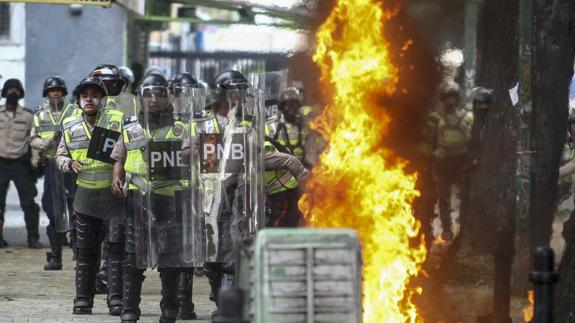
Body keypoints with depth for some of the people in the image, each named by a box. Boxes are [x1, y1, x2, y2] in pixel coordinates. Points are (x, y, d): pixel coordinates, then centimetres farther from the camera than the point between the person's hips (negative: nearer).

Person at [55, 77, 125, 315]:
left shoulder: (117, 122, -4)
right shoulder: (71, 126, 7)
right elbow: (60, 155, 16)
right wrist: (70, 163, -6)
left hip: (114, 194, -3)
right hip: (86, 195, 3)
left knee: (117, 248, -4)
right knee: (85, 250, 7)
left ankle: (116, 298, 0)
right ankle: (83, 299, 13)